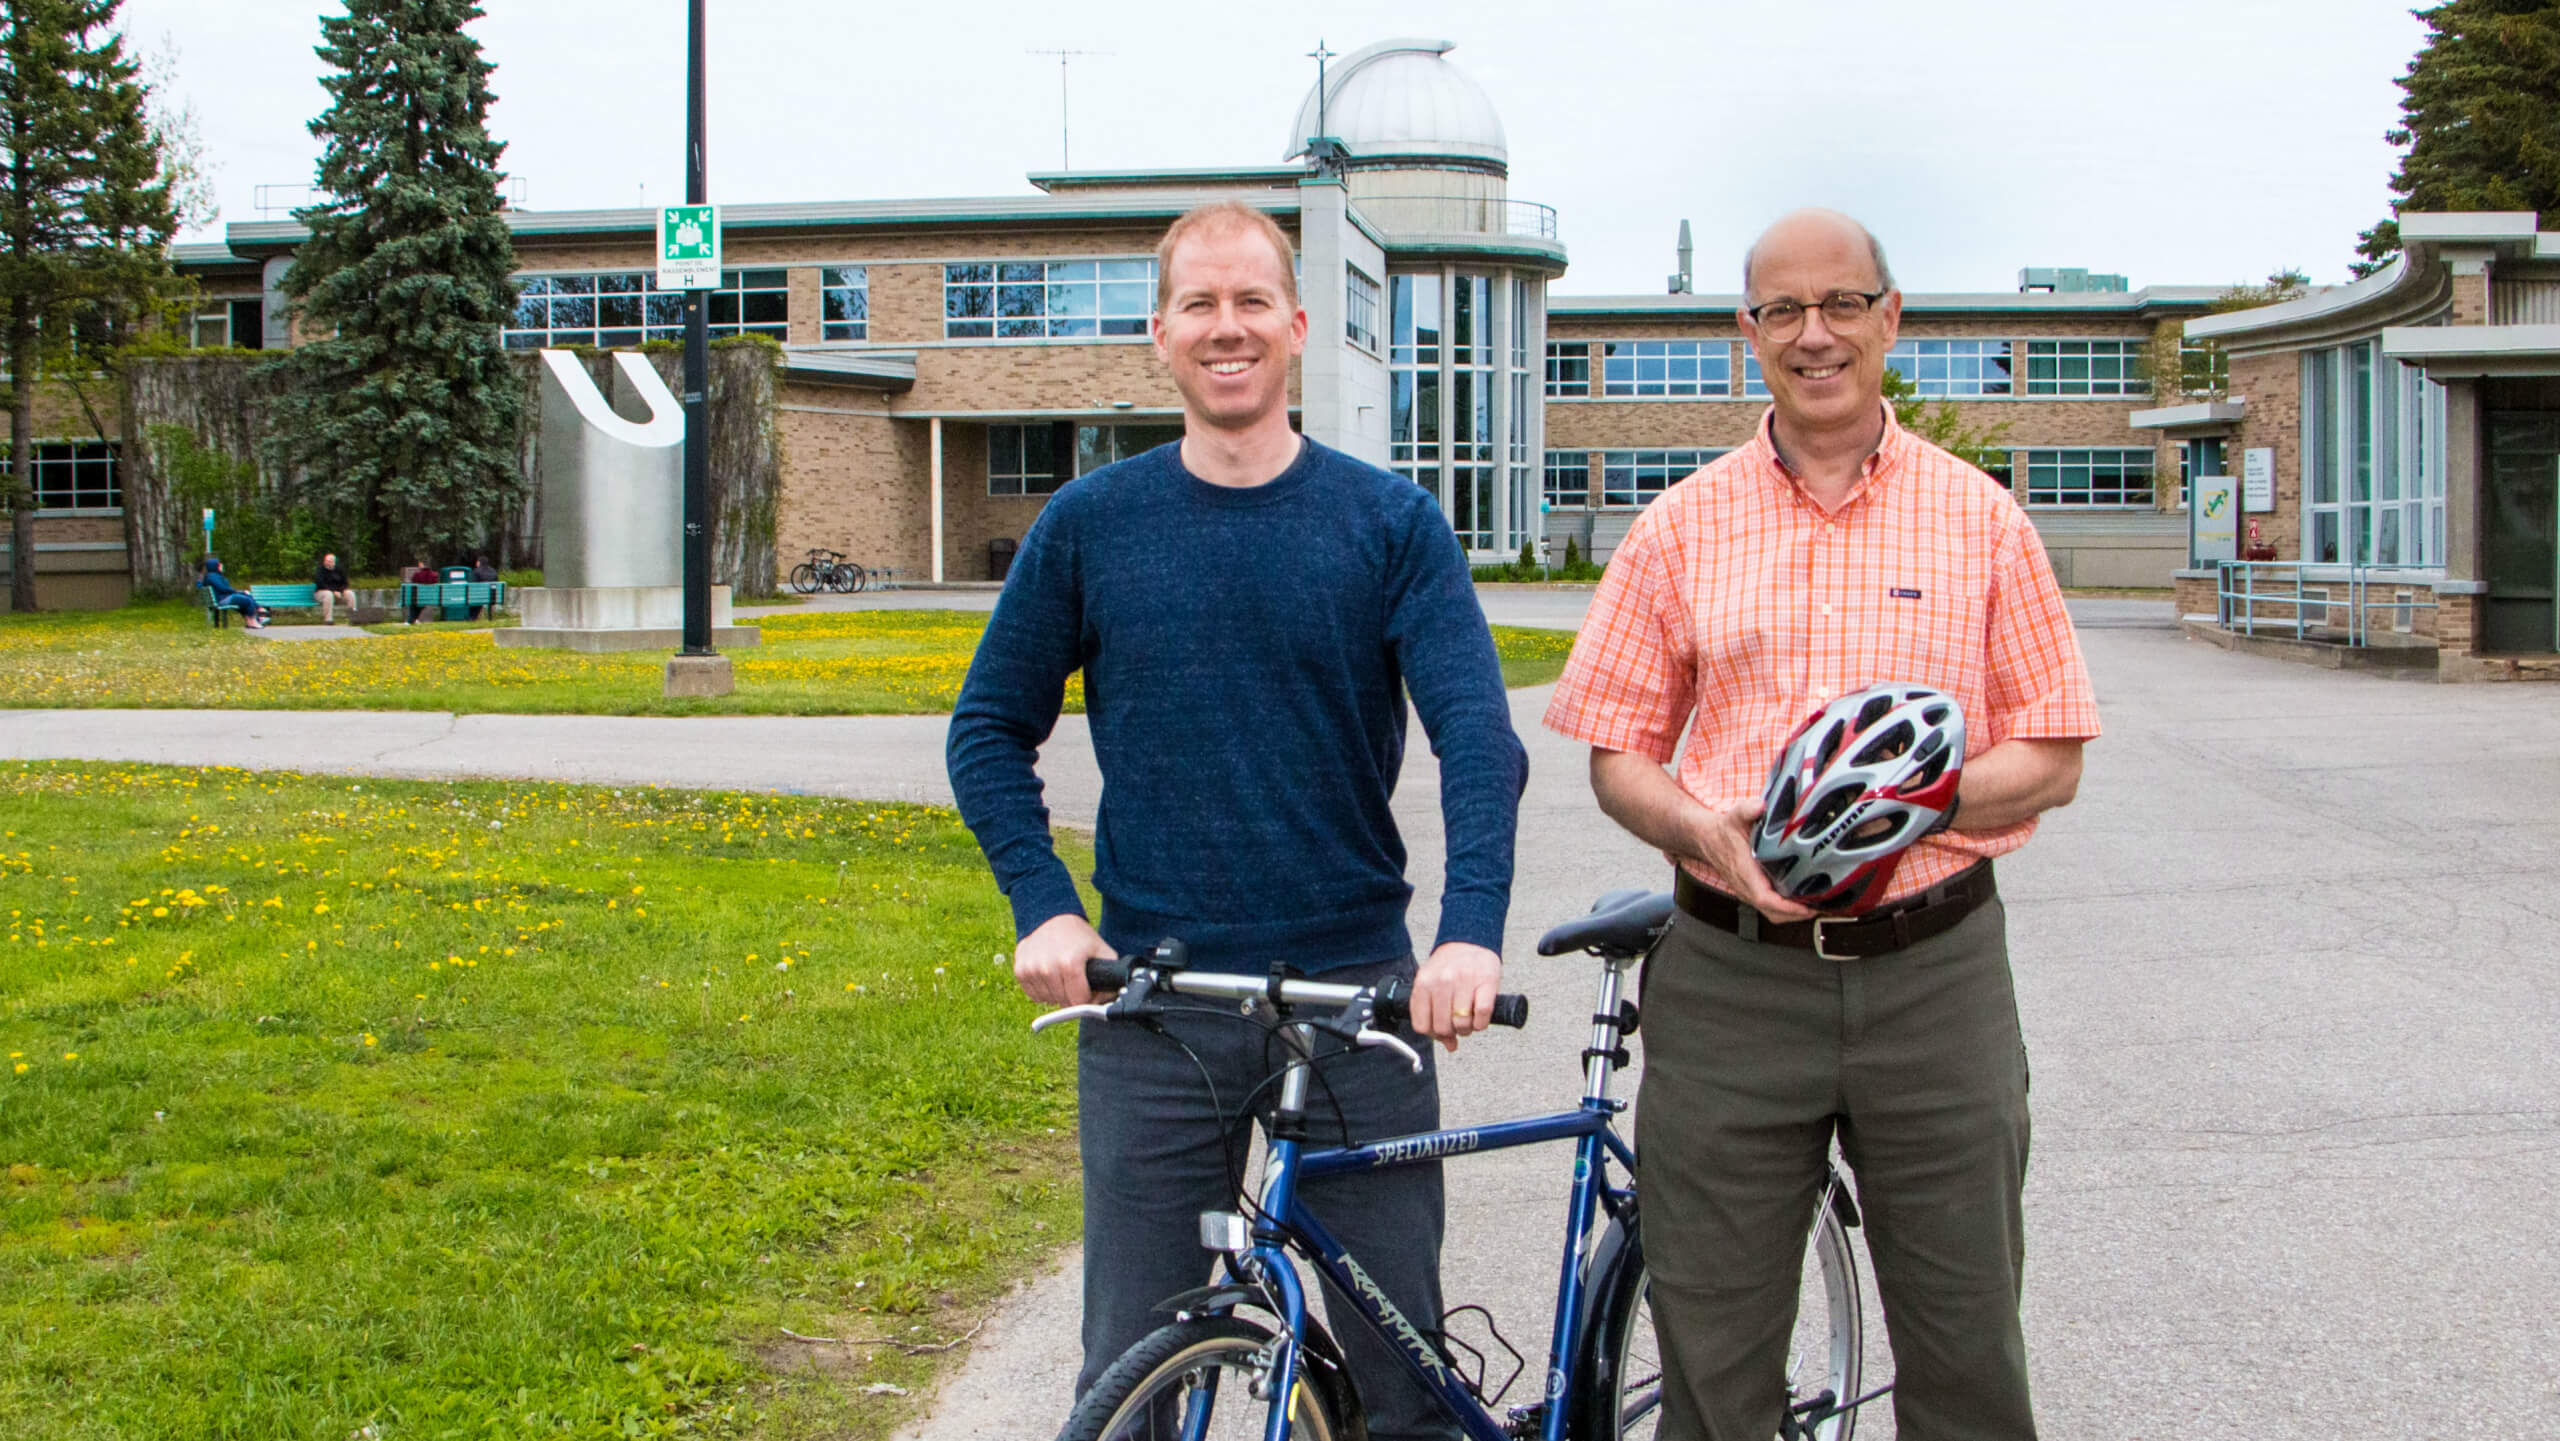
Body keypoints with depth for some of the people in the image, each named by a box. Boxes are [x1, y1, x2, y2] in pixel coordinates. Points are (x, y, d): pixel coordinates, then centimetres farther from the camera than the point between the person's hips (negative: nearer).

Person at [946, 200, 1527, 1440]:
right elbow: (990, 730, 10)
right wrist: (1043, 907, -4)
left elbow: (1480, 737, -8)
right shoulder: (1090, 524, 4)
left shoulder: (1391, 523, 1)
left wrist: (1472, 929, -24)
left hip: (1358, 993, 0)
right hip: (1149, 1001, 1)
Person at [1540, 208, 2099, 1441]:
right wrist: (1706, 832, -14)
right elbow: (1617, 757, 7)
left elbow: (2050, 759, 3)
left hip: (1933, 972, 0)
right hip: (1731, 973, 0)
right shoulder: (1681, 527, 5)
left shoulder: (1979, 517, 4)